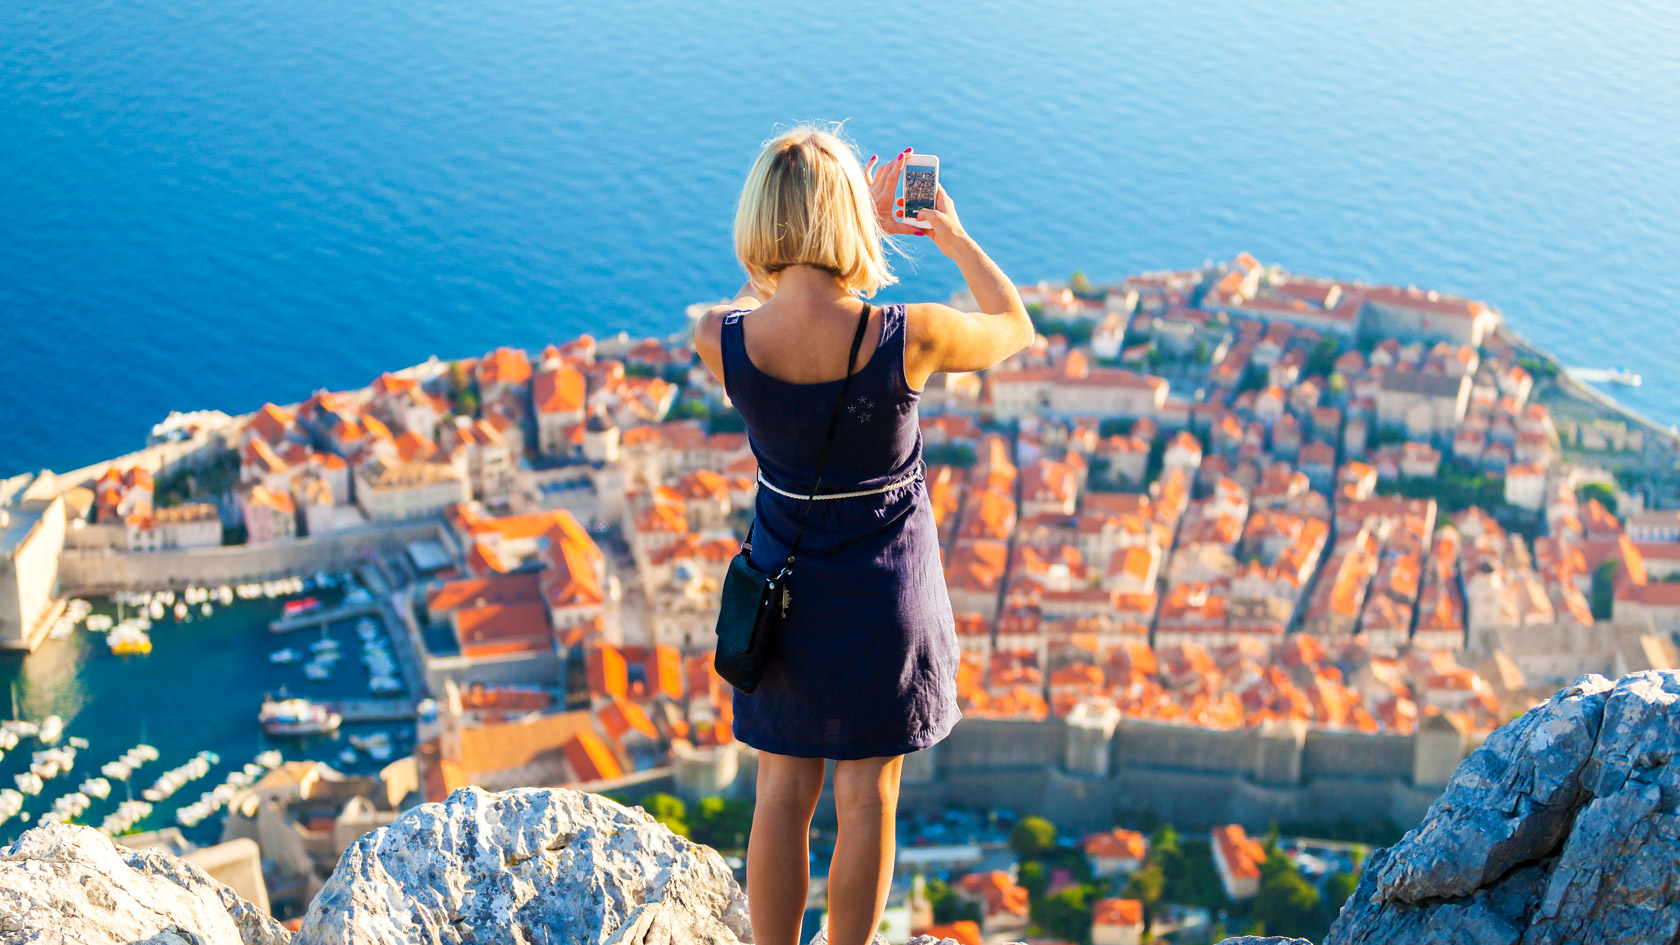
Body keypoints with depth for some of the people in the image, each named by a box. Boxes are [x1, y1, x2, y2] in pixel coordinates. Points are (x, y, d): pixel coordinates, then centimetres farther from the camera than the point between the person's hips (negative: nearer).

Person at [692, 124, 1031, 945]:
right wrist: (953, 236, 12)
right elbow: (1015, 328, -3)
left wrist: (871, 229, 12)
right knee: (866, 798, 15)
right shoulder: (909, 338, -26)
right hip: (884, 597, -2)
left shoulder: (719, 339, -19)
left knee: (783, 793, 17)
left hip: (786, 590, 2)